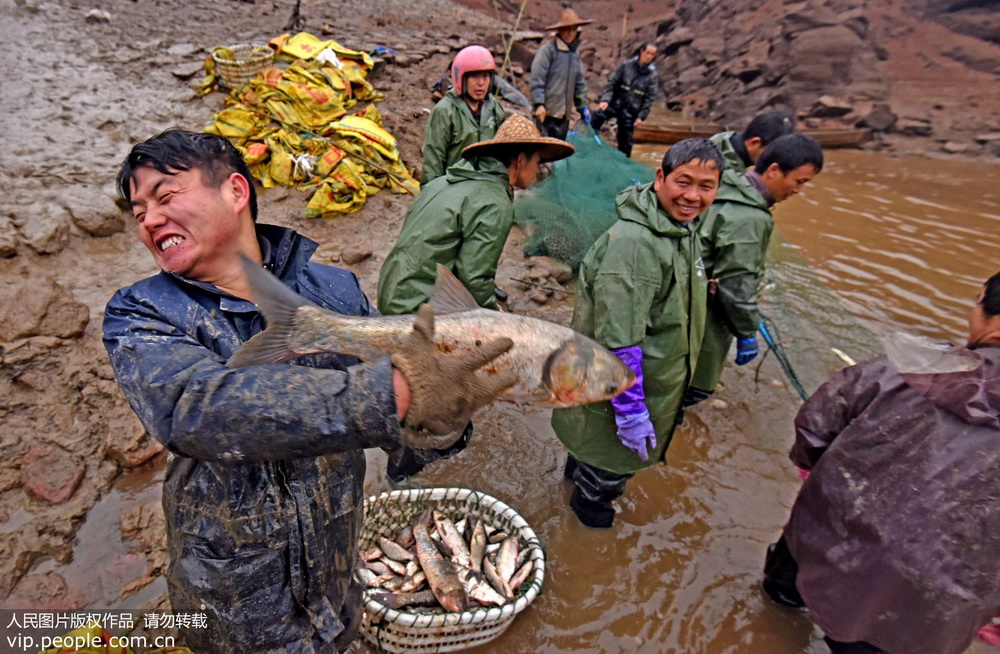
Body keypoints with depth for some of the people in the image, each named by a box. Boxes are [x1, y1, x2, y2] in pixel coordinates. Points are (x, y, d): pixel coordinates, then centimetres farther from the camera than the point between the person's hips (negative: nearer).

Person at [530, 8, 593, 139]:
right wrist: (539, 104, -21)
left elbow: (580, 82, 20)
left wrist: (583, 106, 17)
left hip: (564, 112, 7)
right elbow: (537, 79, -13)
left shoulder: (575, 52, 15)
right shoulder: (547, 50, -7)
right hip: (547, 110, -7)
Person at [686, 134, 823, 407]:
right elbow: (735, 284, -23)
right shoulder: (749, 219, -25)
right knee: (698, 386, 8)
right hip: (706, 317, -10)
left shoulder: (732, 190, 6)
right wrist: (747, 333, -11)